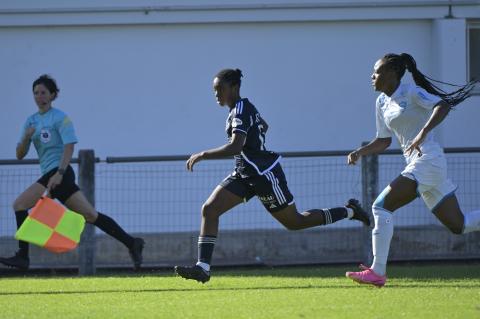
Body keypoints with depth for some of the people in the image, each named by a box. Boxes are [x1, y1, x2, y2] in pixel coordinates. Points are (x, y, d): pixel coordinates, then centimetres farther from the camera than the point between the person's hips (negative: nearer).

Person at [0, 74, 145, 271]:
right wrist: (26, 137, -5)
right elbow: (20, 155, 16)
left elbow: (69, 146, -14)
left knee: (20, 204, -15)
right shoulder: (31, 121, 19)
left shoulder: (60, 118, -3)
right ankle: (131, 243, 7)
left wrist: (59, 173, -25)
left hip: (59, 173, -8)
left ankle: (22, 256, -18)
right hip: (51, 174, 8)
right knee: (90, 215, 5)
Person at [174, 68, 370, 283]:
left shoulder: (241, 111, -21)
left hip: (264, 174, -10)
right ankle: (203, 267, -9)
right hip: (244, 174, 10)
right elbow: (263, 127, 28)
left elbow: (235, 147, -34)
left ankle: (349, 211, 24)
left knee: (294, 223, 6)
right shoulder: (241, 109, 9)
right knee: (209, 210, -5)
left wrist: (202, 156, -29)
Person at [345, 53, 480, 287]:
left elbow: (443, 106, -22)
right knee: (458, 225, 8)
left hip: (428, 160, -9)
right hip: (416, 163, 9)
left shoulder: (411, 92, -8)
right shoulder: (382, 102, 17)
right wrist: (360, 152, 8)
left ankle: (377, 272, -15)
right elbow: (384, 141, 23)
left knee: (381, 206, -15)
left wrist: (423, 132, -34)